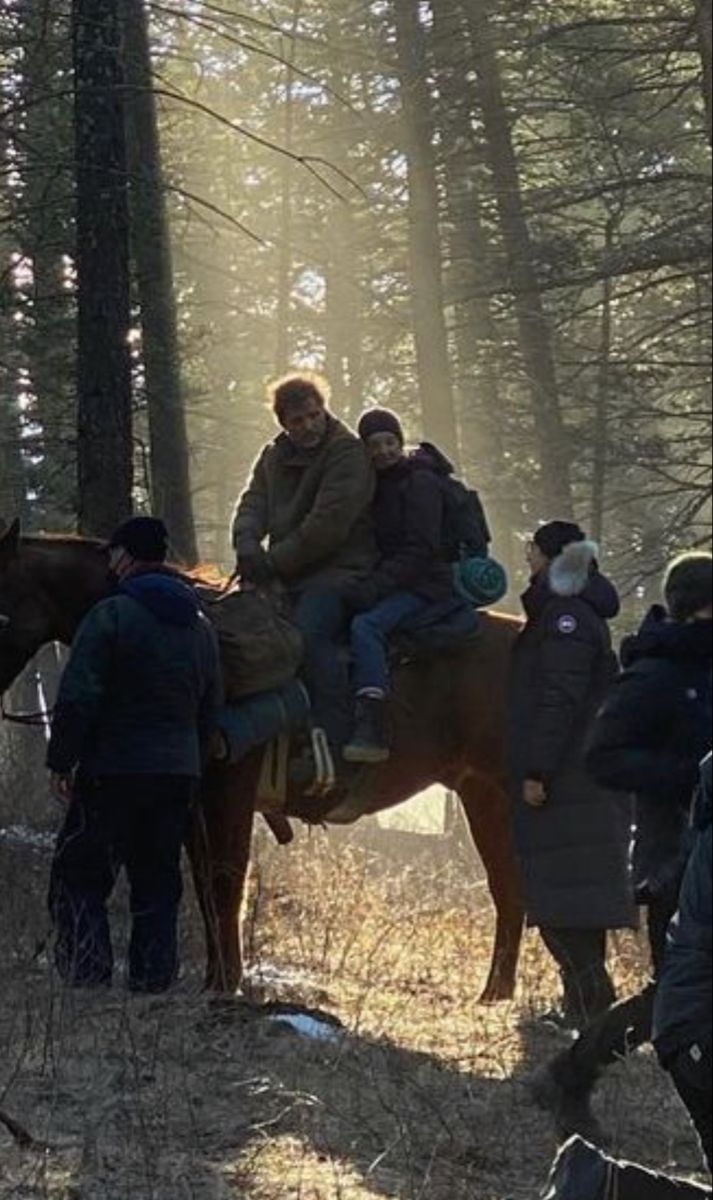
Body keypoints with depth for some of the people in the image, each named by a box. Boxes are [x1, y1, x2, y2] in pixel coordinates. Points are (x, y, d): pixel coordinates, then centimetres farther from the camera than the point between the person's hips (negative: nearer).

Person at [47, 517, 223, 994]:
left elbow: (78, 698, -15)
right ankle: (155, 980, 9)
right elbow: (212, 709, 17)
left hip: (111, 770, -6)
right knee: (158, 883, 11)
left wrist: (62, 760, -8)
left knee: (79, 878, 1)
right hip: (180, 773, 6)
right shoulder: (201, 625, 12)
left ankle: (88, 975, -10)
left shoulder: (111, 615, -11)